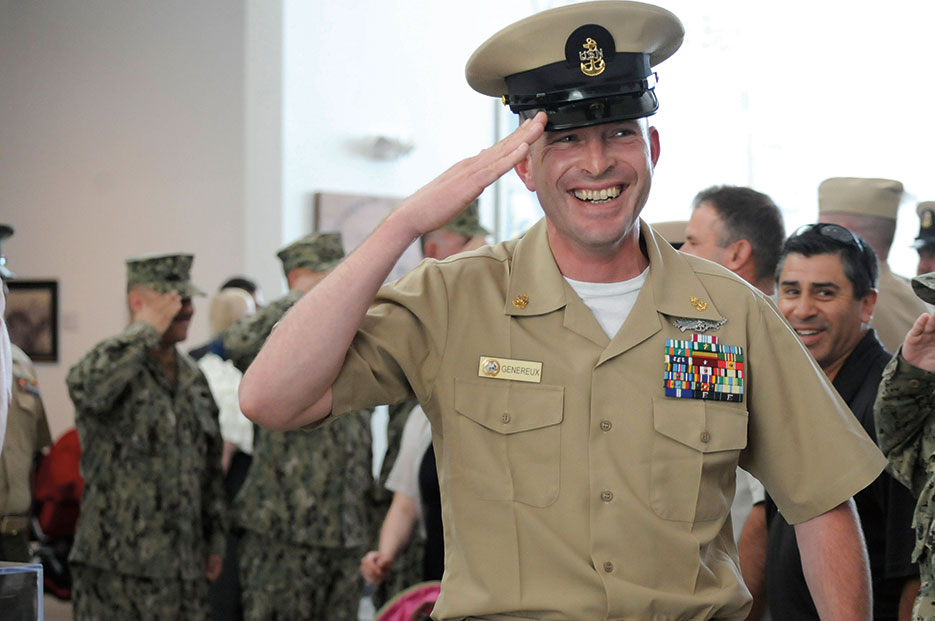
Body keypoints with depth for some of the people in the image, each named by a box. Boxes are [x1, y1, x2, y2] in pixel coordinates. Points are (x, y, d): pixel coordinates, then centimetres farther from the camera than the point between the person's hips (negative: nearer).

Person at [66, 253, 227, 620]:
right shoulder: (114, 363, -9)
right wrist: (146, 330, -23)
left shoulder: (194, 378, 14)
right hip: (117, 566, -7)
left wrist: (215, 542, 19)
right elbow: (86, 385, -36)